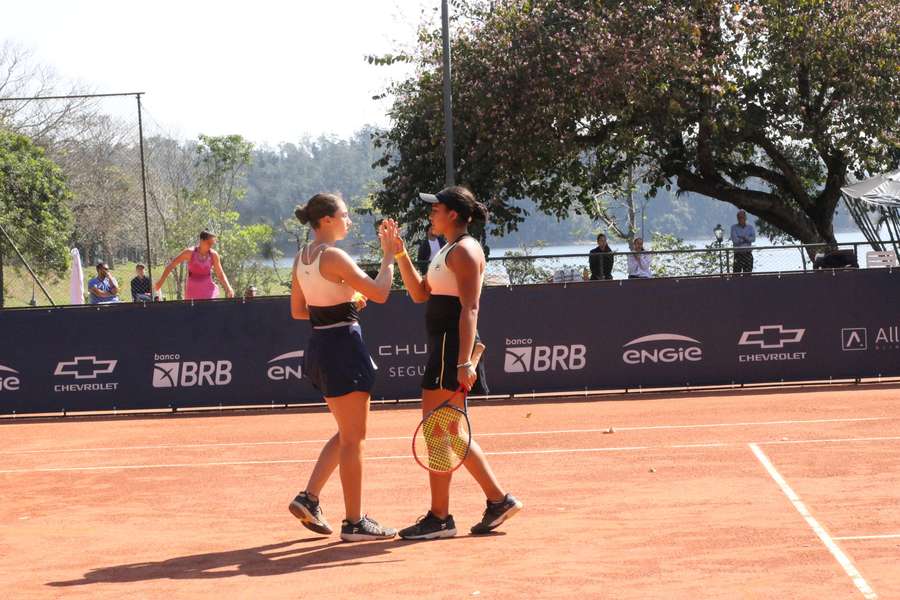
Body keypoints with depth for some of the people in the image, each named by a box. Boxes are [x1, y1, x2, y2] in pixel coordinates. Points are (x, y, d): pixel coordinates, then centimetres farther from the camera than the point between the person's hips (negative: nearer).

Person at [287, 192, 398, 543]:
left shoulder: (302, 258, 10)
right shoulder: (333, 257, -16)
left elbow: (298, 311, 17)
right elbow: (380, 293, -16)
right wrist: (389, 254, -5)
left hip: (319, 345, 9)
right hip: (343, 346, -9)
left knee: (347, 434, 19)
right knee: (353, 438, -2)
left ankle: (309, 498, 13)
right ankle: (354, 523, 1)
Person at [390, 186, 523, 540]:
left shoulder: (464, 251, -12)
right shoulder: (449, 251, 19)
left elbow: (470, 309, -20)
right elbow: (419, 294, 21)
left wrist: (463, 362, -26)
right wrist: (400, 254, 12)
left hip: (453, 347, -11)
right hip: (444, 348, 11)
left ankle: (439, 517, -3)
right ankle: (498, 500, 15)